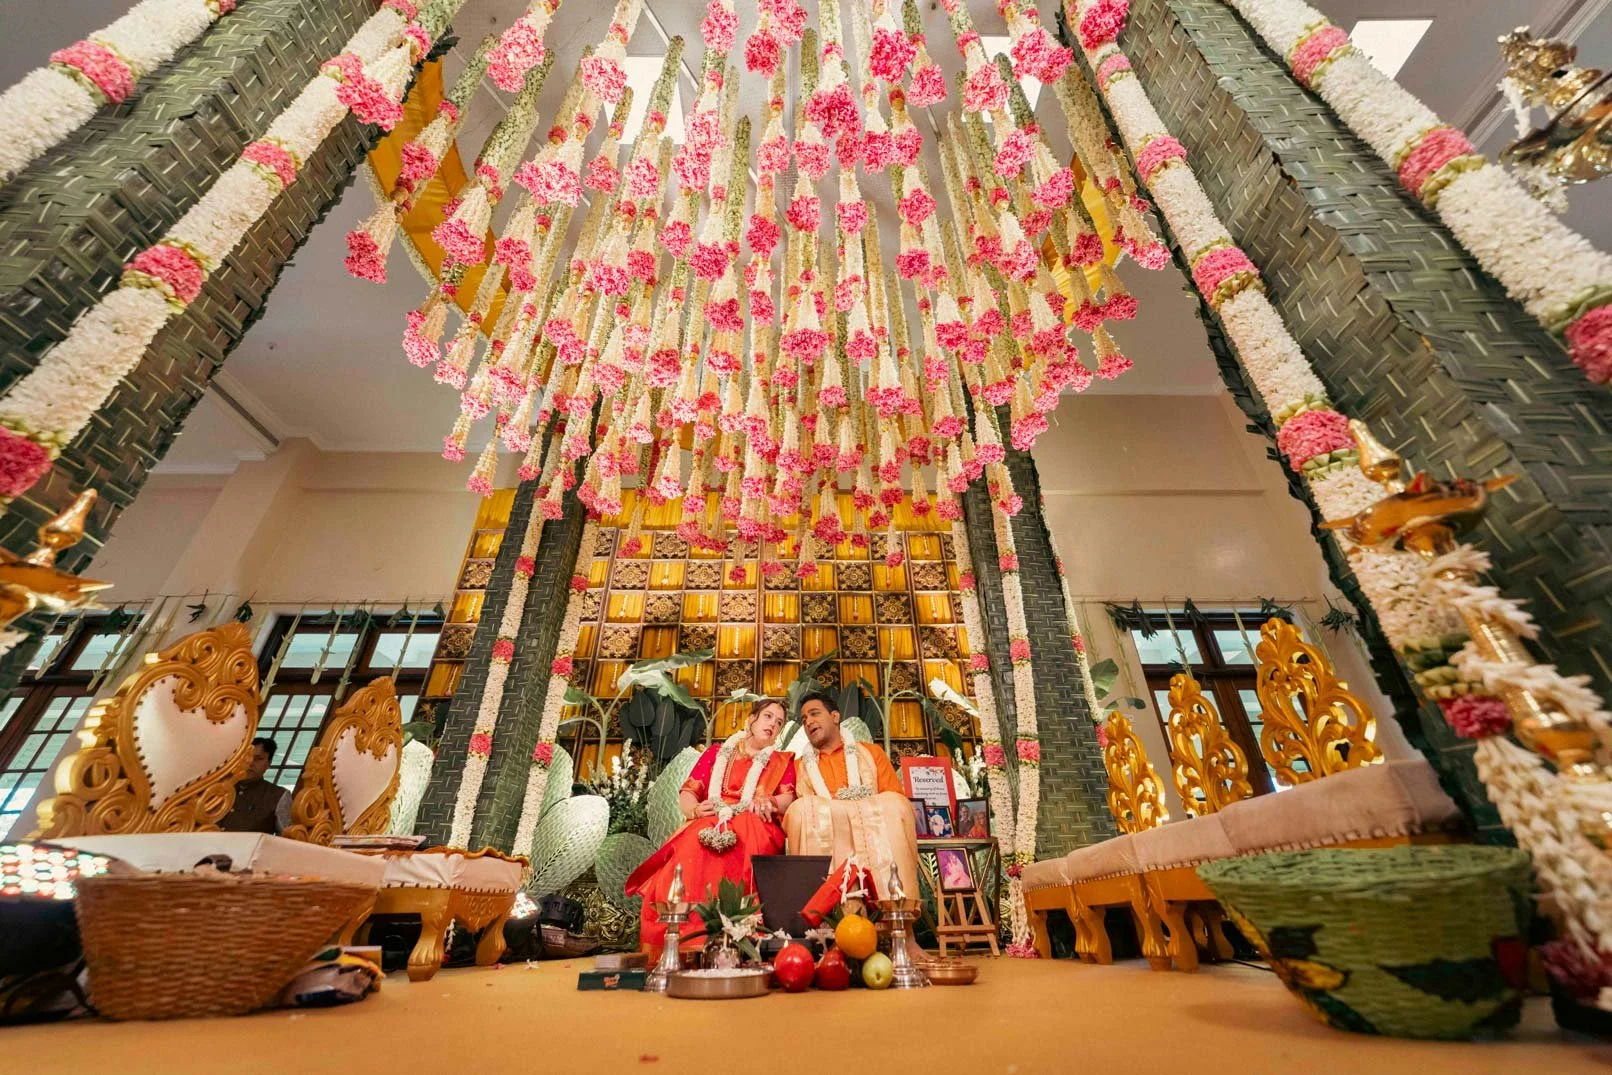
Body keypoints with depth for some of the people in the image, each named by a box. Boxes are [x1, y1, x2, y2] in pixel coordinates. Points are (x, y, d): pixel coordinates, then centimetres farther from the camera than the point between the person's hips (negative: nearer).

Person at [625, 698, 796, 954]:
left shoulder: (782, 761, 20)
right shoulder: (716, 753, 22)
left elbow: (789, 800, 5)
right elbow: (688, 792, 14)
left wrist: (769, 802, -18)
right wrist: (695, 810, -9)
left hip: (752, 829, -1)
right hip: (708, 828, 2)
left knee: (736, 866, -37)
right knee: (684, 865, -32)